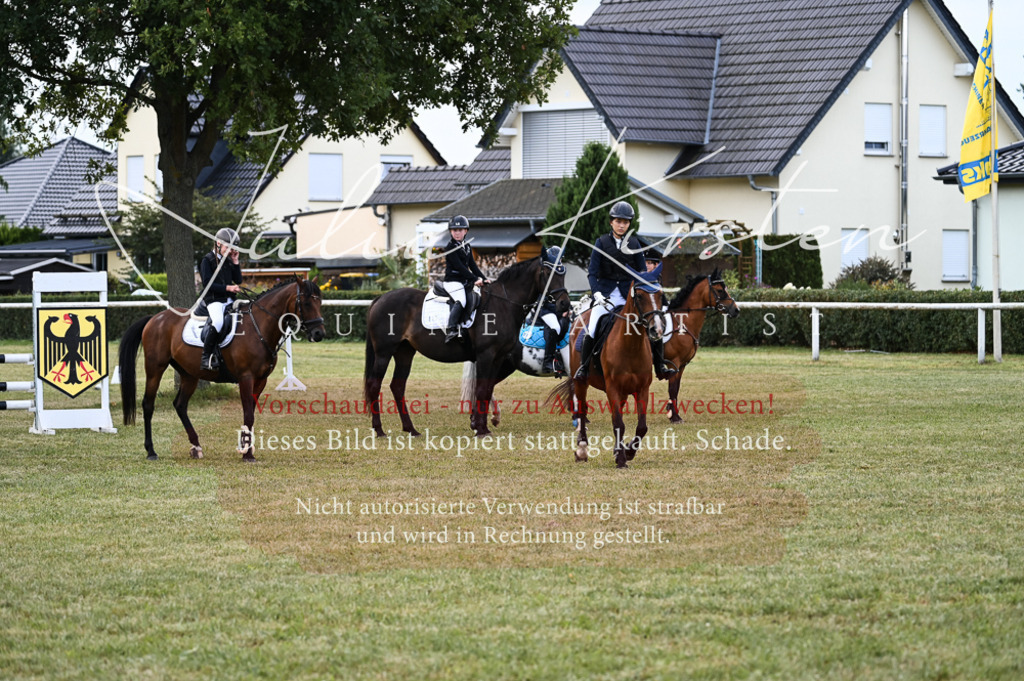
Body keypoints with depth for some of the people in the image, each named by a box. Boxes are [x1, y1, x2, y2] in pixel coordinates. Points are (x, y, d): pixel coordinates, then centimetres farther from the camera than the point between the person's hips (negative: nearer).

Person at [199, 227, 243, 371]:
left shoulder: (229, 261, 19)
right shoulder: (208, 260, 0)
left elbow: (238, 281, 15)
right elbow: (207, 284, -9)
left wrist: (235, 262, 7)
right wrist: (227, 288, -17)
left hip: (229, 301, 7)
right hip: (214, 301, -7)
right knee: (218, 322, -35)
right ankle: (206, 356, -28)